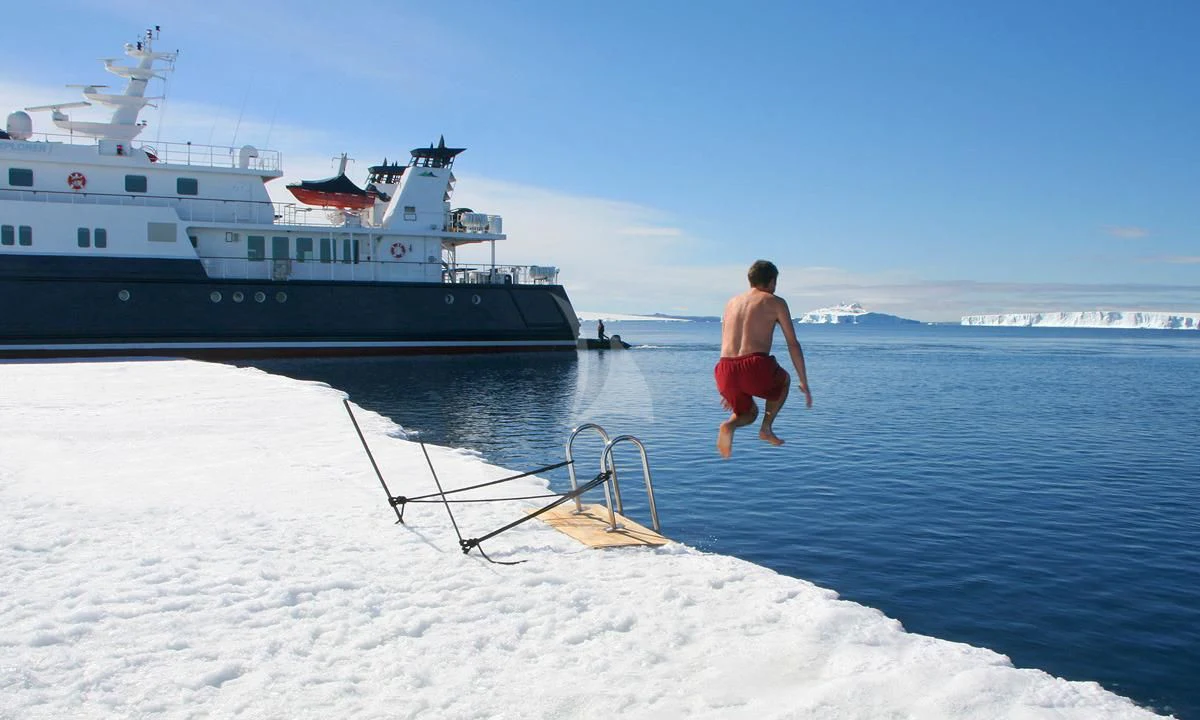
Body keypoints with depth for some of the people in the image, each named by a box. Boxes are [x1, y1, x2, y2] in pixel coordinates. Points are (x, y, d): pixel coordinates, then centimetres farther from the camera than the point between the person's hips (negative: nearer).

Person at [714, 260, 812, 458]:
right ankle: (767, 427, 17)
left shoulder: (731, 302, 25)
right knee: (784, 380, 33)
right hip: (756, 367, -4)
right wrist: (804, 383, 15)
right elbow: (793, 344, 8)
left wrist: (729, 391, 38)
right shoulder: (775, 302, 11)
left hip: (725, 371, 4)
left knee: (749, 412, 31)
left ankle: (729, 425, -4)